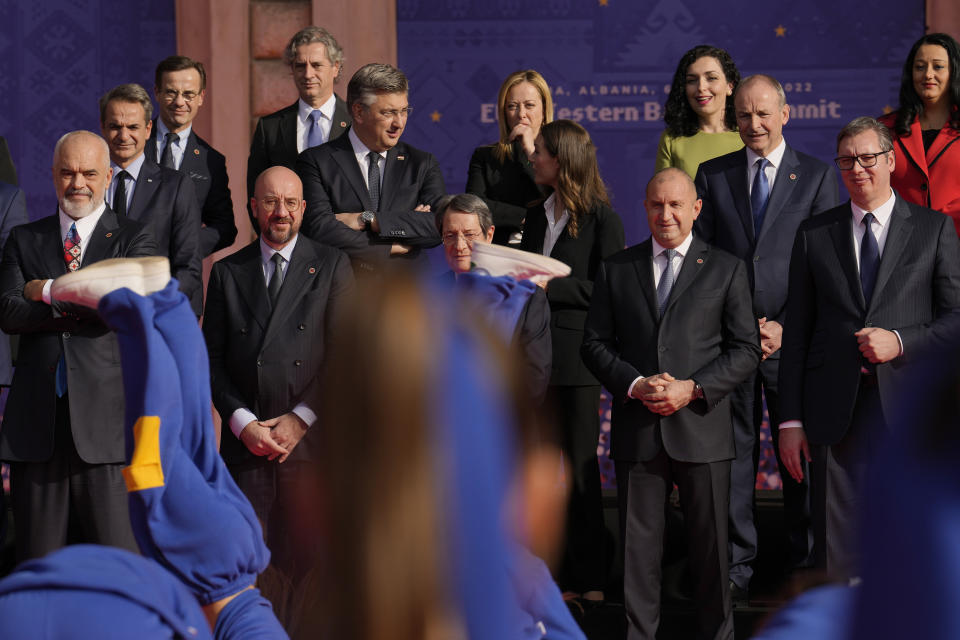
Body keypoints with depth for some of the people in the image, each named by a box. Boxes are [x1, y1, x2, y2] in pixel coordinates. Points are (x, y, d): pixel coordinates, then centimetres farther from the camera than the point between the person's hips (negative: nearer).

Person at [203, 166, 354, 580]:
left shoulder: (332, 266, 6)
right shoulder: (228, 273, 12)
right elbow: (212, 359, 8)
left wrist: (300, 419, -7)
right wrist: (242, 422, -5)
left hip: (310, 438, -1)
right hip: (245, 443, 1)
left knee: (303, 561, 0)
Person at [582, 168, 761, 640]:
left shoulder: (726, 269, 6)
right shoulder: (616, 269, 10)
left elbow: (746, 348, 1)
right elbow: (594, 344, 8)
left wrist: (693, 388, -12)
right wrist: (635, 384, -9)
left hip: (702, 427, -1)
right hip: (636, 429, 1)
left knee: (710, 544, 5)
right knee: (638, 544, 5)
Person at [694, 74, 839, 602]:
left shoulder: (817, 176, 3)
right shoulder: (712, 175, 9)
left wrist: (785, 327, -10)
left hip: (793, 338, -1)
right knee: (734, 454, 3)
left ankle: (803, 563, 15)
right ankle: (737, 567, 9)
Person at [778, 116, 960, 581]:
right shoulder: (814, 234, 11)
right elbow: (797, 332, 10)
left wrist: (900, 342, -12)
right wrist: (790, 420, 4)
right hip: (834, 411, 1)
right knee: (837, 545, 1)